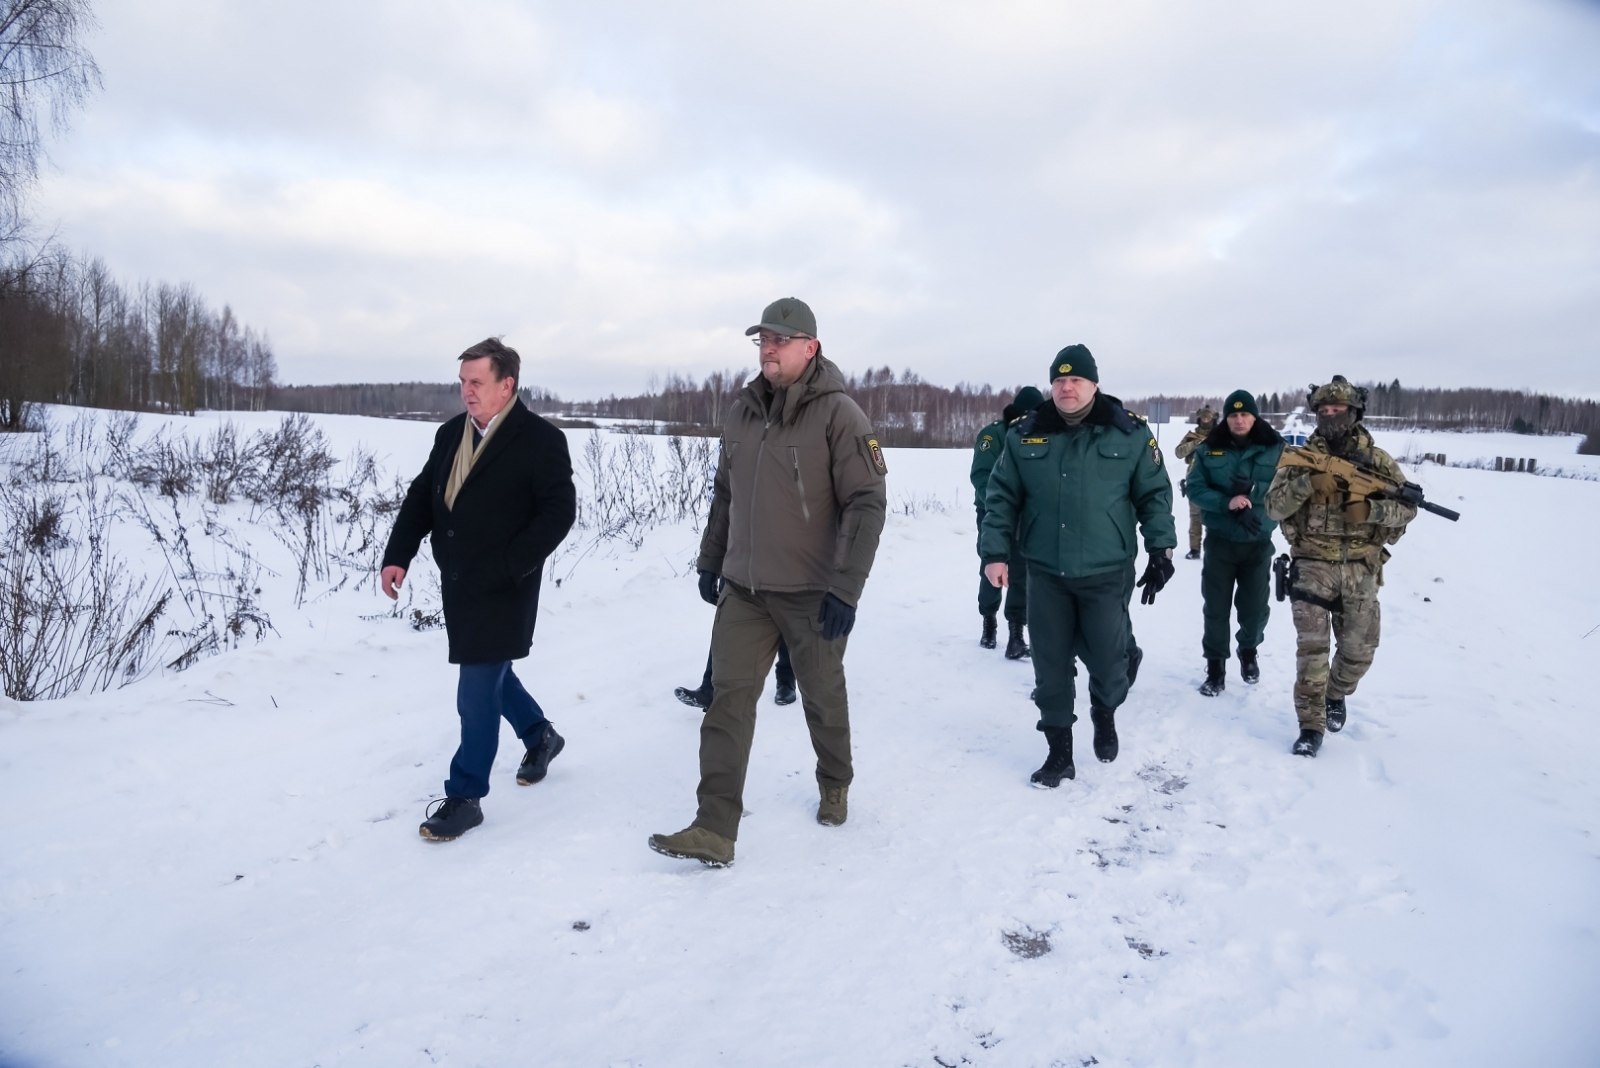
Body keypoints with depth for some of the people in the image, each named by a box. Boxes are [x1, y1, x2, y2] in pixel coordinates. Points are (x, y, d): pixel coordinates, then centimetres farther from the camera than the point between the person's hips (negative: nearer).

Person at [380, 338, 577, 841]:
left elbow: (559, 511, -17)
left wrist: (510, 566, -22)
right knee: (490, 675, 22)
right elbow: (421, 496, 11)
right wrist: (398, 554, -1)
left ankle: (464, 797, 13)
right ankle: (539, 735, 46)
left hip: (501, 590, -7)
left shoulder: (540, 439, -13)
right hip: (458, 584, 8)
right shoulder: (451, 433, 7)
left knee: (477, 694, -2)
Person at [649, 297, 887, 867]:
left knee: (823, 698, 14)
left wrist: (846, 588, -21)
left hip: (812, 592, -4)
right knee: (728, 699, -2)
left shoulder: (839, 415, -12)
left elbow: (867, 504, -16)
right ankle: (715, 829, 2)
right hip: (743, 588, 5)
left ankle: (834, 787, 40)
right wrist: (710, 560, 17)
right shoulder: (742, 411, 7)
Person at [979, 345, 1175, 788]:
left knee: (1108, 660, 5)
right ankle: (1059, 751, 23)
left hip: (1107, 574, -1)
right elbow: (1001, 498, 5)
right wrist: (995, 552, -3)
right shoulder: (1024, 436, 2)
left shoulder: (1130, 433, -2)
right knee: (1050, 667, 7)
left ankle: (1105, 714, 39)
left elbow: (1154, 494, 3)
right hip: (1045, 574, 2)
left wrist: (1161, 550, -3)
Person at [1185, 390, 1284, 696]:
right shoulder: (1208, 449, -1)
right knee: (1216, 607, 3)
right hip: (1219, 540, 0)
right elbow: (1195, 491, -7)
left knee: (1255, 606, 8)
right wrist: (1227, 502, -22)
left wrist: (1252, 493, -24)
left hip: (1259, 542, 0)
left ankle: (1249, 652, 37)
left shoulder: (1276, 449, -2)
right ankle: (1216, 667, 17)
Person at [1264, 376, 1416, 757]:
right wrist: (1307, 482, -23)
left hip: (1360, 569, 2)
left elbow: (1408, 506, 1)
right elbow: (1274, 507, -6)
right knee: (1312, 646, -7)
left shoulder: (1377, 459, 3)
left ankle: (1336, 694, 40)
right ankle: (1311, 725, 1)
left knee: (1359, 650, 11)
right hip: (1312, 566, -2)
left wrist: (1370, 509, -18)